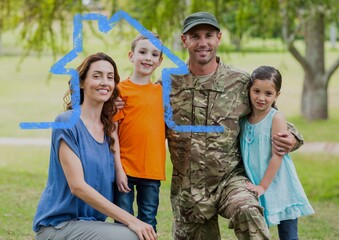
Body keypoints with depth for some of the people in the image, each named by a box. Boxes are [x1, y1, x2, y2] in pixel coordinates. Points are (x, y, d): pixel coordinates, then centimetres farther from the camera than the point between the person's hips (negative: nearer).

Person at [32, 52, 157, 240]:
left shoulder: (109, 128, 10)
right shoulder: (67, 123, -10)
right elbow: (77, 186, -18)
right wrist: (130, 220, -21)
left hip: (93, 222, 6)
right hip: (58, 225, -6)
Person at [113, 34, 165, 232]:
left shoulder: (161, 91, 9)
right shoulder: (121, 90, -4)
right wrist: (118, 169, -11)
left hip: (153, 170, 4)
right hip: (125, 169, -4)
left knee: (149, 224, 11)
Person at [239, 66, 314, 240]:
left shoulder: (276, 119, -11)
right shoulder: (243, 119, 4)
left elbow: (277, 156, -14)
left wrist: (263, 186, -16)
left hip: (279, 188, -5)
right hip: (254, 189, 5)